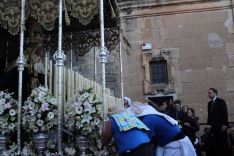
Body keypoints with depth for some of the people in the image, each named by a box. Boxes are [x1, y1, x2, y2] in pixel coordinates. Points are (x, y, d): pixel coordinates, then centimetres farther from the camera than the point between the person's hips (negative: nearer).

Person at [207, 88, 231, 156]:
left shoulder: (221, 101, -4)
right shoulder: (209, 103, 14)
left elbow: (225, 113, -10)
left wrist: (225, 124, -16)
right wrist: (209, 124, 6)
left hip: (221, 126, -6)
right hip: (214, 126, 6)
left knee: (223, 142, -3)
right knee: (216, 143, 3)